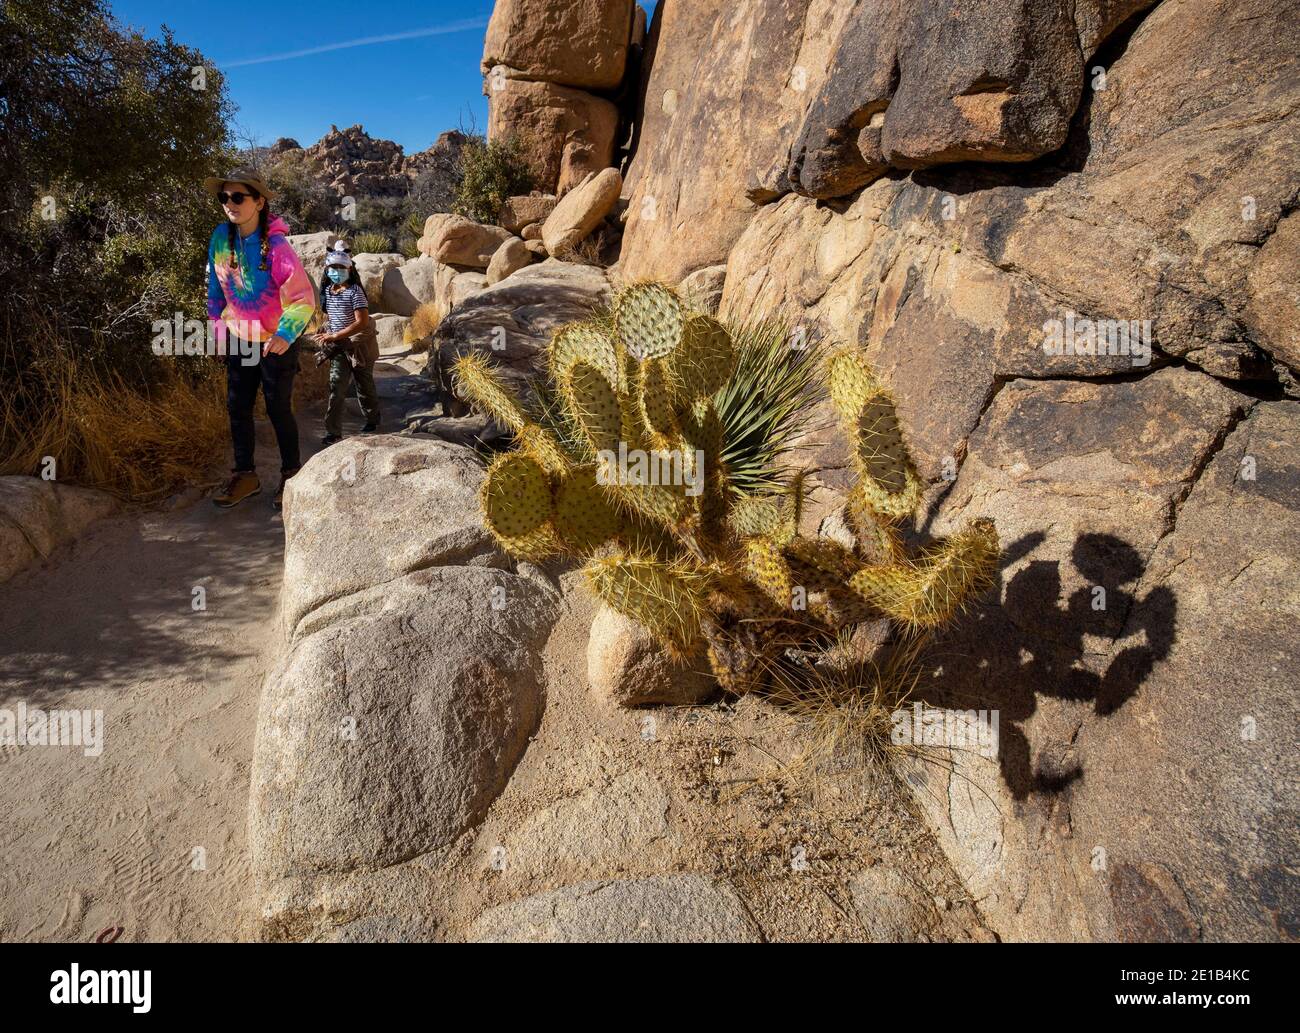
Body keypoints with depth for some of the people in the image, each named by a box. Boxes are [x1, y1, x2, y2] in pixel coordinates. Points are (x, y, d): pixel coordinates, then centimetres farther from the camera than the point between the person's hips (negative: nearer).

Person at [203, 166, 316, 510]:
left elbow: (303, 298, -21)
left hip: (276, 342, -5)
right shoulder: (221, 237, -4)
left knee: (278, 408, 4)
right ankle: (245, 474, 22)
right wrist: (215, 323, 13)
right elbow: (216, 285, 10)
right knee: (237, 407, 9)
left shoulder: (276, 246, -20)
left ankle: (291, 474, 21)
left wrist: (285, 335, -32)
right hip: (238, 339, 5)